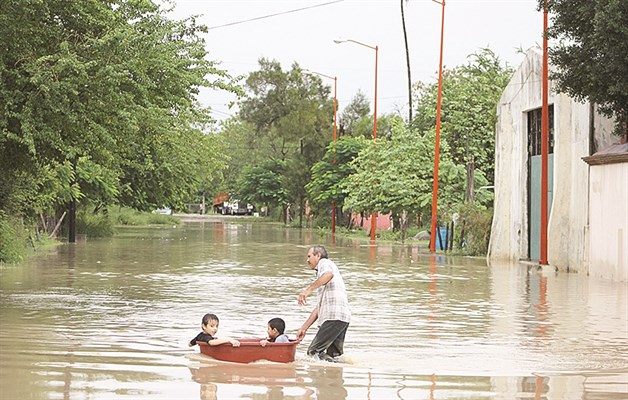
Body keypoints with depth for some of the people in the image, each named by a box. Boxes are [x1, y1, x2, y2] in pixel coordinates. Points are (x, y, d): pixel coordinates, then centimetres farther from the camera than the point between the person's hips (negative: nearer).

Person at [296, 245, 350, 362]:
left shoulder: (324, 263, 5)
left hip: (334, 317, -10)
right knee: (332, 355, 8)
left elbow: (329, 274, -22)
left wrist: (309, 289, -31)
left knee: (313, 352, -12)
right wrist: (304, 328, 31)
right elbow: (318, 308, 33)